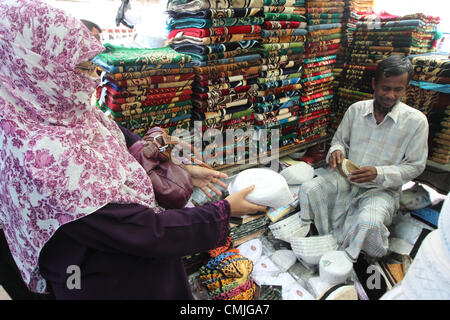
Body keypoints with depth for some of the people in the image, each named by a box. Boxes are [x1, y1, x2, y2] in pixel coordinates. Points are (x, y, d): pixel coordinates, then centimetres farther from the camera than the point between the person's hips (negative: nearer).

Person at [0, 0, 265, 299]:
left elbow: (123, 139, 6)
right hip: (115, 285, -7)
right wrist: (226, 210, -20)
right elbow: (148, 233, -31)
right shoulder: (44, 157, -36)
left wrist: (183, 170, -1)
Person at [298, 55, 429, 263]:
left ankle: (345, 258, -5)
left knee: (369, 222, -35)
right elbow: (339, 139, 15)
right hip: (346, 178, 4)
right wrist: (337, 150, -12)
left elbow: (415, 166, -4)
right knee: (308, 190, -19)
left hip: (382, 188, -3)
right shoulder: (356, 110, 2)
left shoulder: (416, 121, -7)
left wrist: (379, 174, -22)